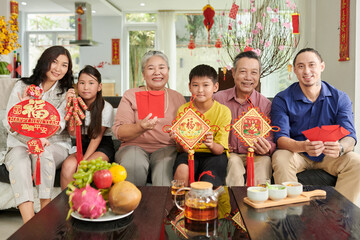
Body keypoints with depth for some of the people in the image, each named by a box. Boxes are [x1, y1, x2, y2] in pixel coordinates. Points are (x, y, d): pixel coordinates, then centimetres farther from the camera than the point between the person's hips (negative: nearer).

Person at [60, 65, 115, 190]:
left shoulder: (106, 108, -9)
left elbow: (97, 137, -12)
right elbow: (72, 132, -9)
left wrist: (83, 160, -21)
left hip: (102, 146, -3)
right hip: (82, 145, 4)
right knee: (68, 165, -27)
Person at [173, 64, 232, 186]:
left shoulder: (223, 111, -4)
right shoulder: (183, 110, 0)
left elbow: (220, 149, -6)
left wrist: (211, 145, -30)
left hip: (214, 154, -1)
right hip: (189, 153, 2)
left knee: (208, 181, -30)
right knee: (182, 169, -31)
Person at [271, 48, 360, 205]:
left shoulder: (340, 98, -1)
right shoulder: (282, 100, -7)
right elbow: (280, 138, -17)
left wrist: (340, 148, -37)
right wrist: (303, 146, -39)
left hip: (329, 156, 2)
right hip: (297, 155, -2)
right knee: (280, 158, -32)